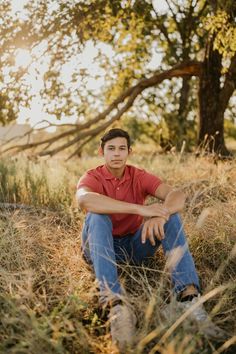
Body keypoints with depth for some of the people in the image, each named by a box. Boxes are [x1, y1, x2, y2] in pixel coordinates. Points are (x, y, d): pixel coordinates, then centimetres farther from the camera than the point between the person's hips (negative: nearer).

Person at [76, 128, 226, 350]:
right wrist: (140, 209, -43)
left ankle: (188, 295, -36)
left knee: (169, 212, -20)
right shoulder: (92, 177, -10)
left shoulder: (140, 177, -2)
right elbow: (84, 200, -37)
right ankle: (116, 304, -49)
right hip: (102, 248, -2)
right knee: (97, 215, -33)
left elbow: (177, 195, -20)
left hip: (135, 246, 3)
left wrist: (160, 215, -44)